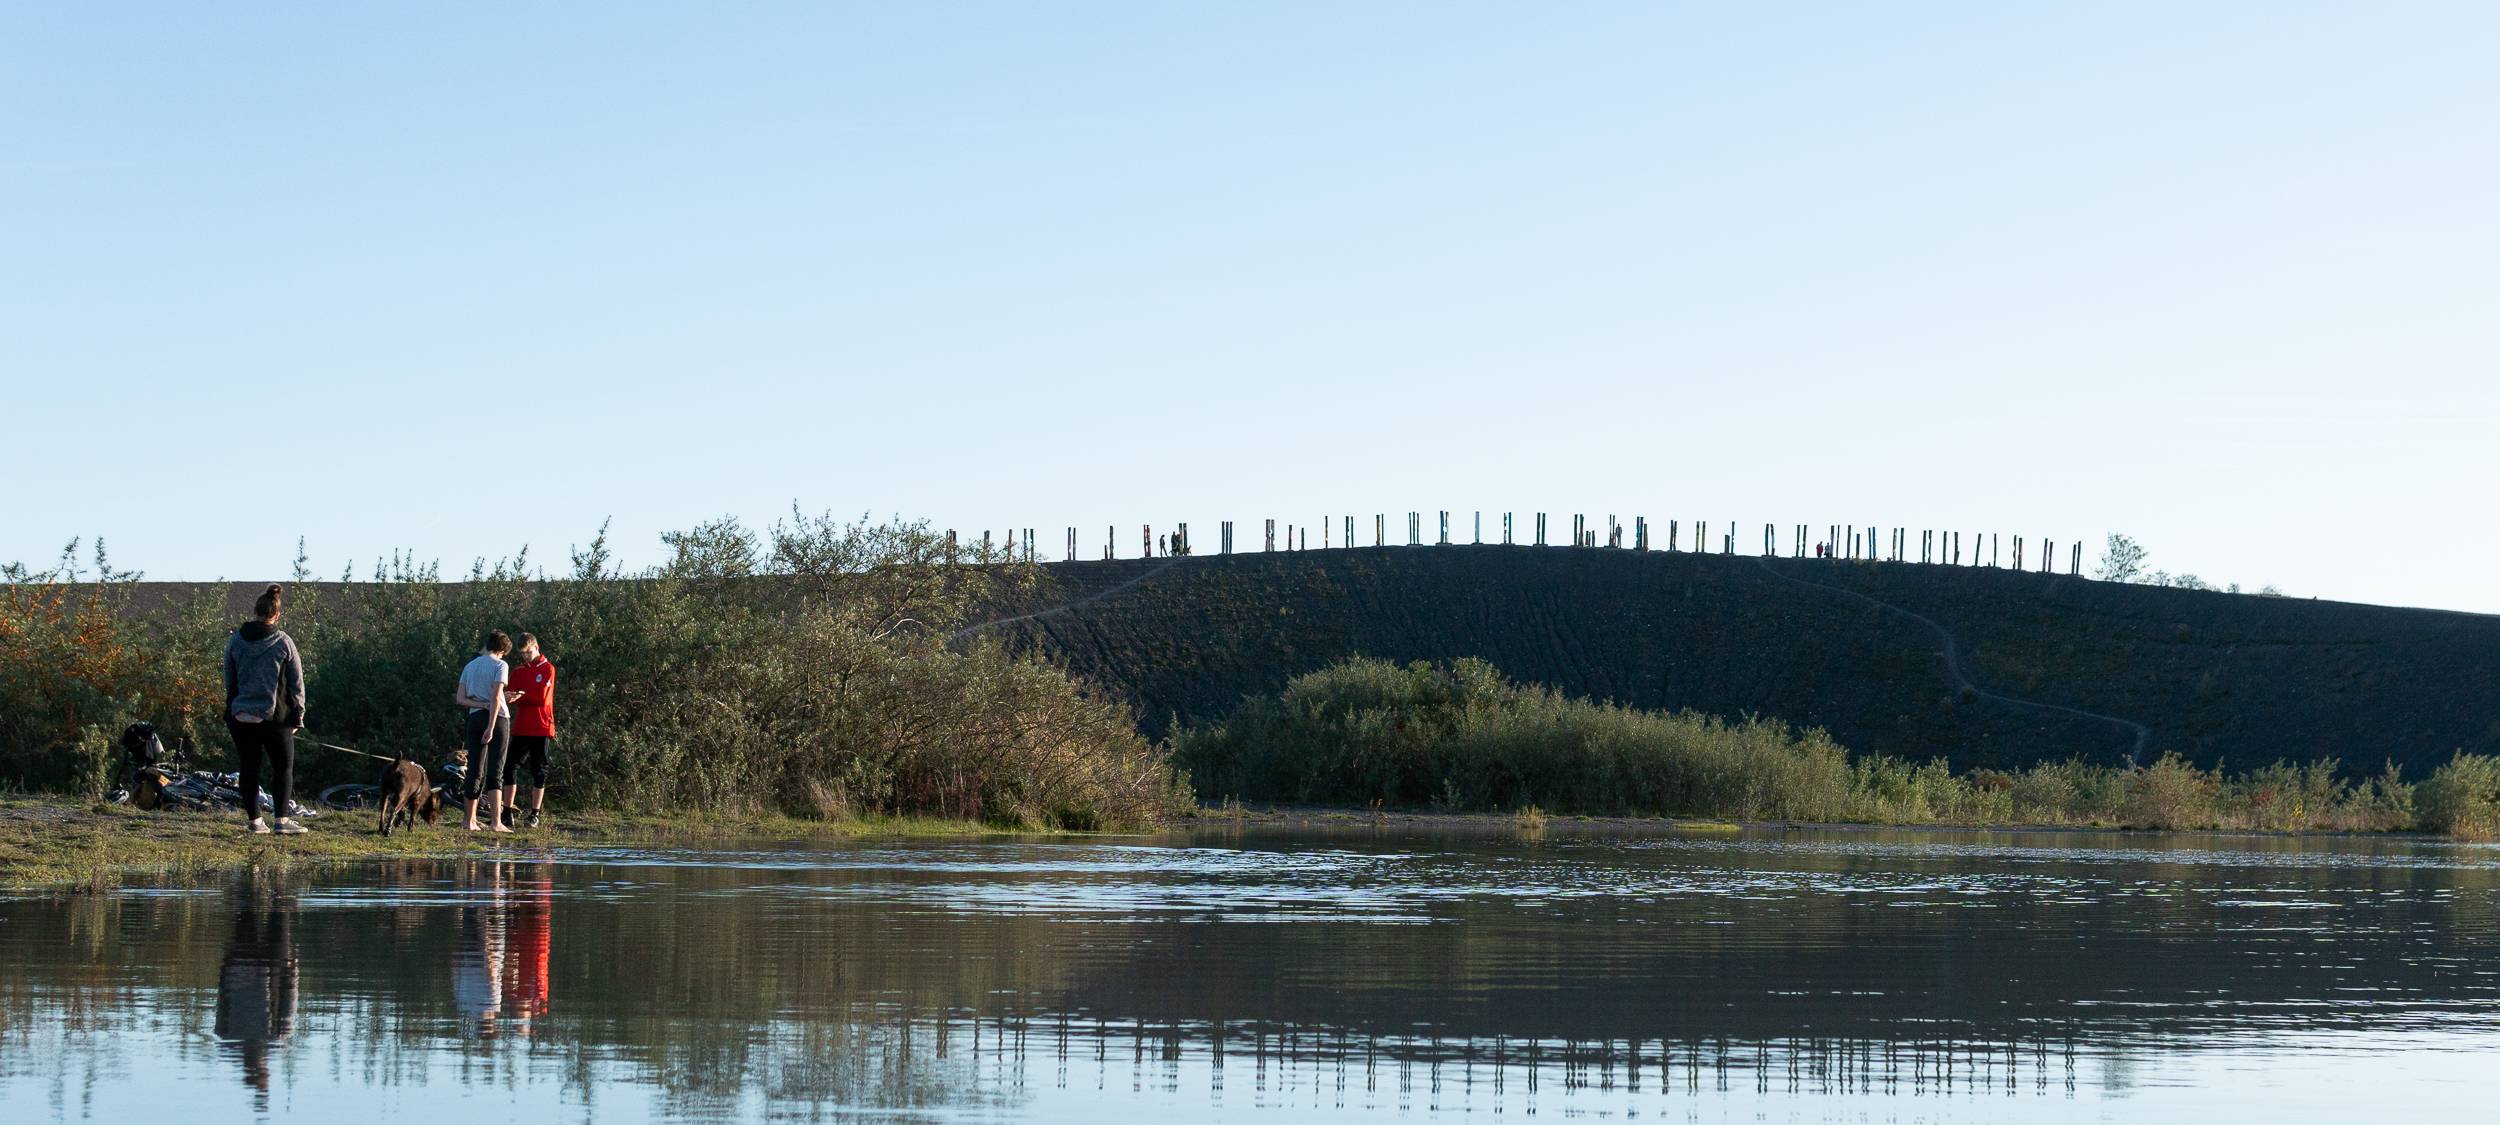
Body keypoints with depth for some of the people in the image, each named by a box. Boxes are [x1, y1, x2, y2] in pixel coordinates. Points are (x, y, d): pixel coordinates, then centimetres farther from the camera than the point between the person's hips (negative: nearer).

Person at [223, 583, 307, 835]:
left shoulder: (235, 641, 1)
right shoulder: (283, 642, -7)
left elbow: (229, 681, 8)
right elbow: (296, 682, -3)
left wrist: (228, 716, 17)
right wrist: (298, 716, 7)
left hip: (241, 716, 3)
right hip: (275, 717, -3)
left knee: (248, 769, 10)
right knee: (283, 767, 6)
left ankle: (254, 820, 12)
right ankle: (282, 819, -1)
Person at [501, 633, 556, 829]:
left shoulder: (547, 669, -3)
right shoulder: (518, 670, 13)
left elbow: (541, 697, -12)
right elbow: (513, 696, 6)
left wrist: (521, 697, -12)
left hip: (542, 729, -5)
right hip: (521, 728, 5)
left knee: (539, 771, 0)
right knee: (510, 767, 0)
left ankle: (535, 815, 4)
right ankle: (508, 812, 3)